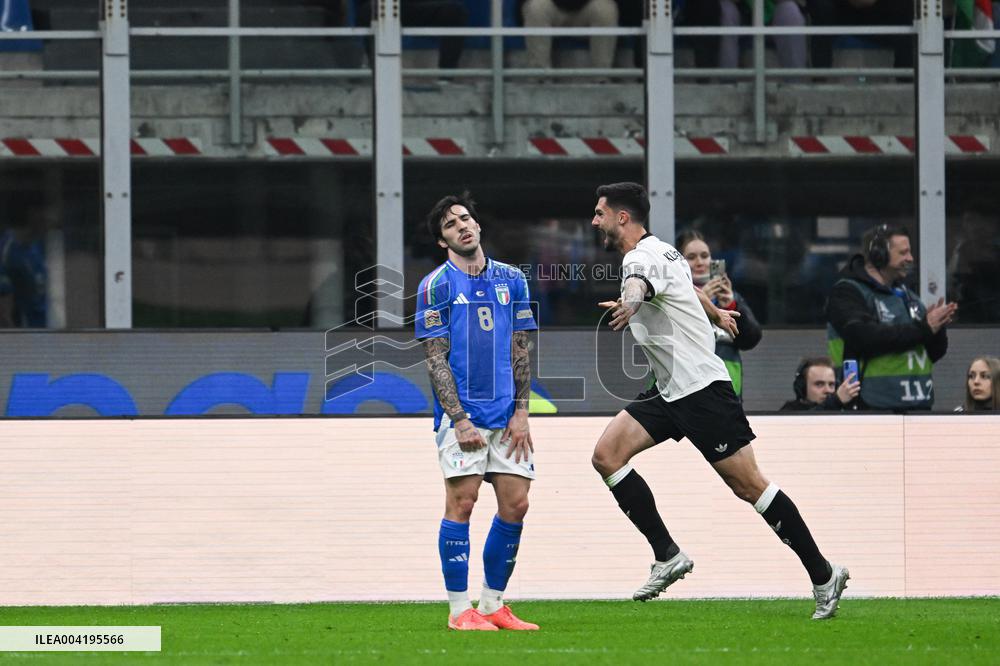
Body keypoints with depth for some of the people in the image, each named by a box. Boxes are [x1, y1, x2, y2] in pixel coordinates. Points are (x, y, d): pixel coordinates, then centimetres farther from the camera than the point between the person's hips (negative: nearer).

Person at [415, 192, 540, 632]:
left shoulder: (511, 280, 11)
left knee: (515, 504, 1)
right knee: (461, 502, -8)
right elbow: (436, 359, -4)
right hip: (461, 413, -4)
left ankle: (493, 604, 11)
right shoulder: (435, 286, -1)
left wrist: (521, 413, 3)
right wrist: (459, 420, -12)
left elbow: (520, 351, 13)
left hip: (506, 414, 4)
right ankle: (459, 609, -3)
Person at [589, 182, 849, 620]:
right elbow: (688, 285, 35)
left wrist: (629, 302, -66)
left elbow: (638, 285, -43)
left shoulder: (643, 258, -17)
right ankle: (668, 556, -3)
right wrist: (716, 314, 55)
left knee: (748, 486, -6)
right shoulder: (662, 252, 13)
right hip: (670, 393, 10)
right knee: (607, 455, -4)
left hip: (702, 388, -10)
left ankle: (823, 575, 3)